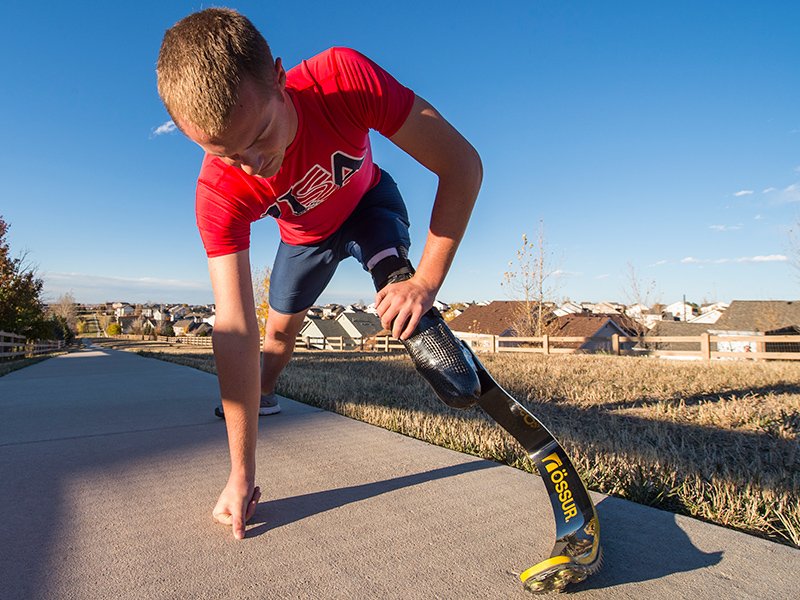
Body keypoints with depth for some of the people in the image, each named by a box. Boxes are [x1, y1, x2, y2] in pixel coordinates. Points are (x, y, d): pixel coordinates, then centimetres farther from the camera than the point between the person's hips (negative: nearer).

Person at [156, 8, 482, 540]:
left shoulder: (345, 78, -41)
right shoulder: (219, 194, -36)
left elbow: (462, 164, -36)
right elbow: (235, 332, -38)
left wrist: (427, 280, -44)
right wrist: (242, 475, -36)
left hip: (368, 202, -1)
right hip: (304, 234, 1)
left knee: (392, 275, -34)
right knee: (280, 328, 13)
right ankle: (259, 397, 43)